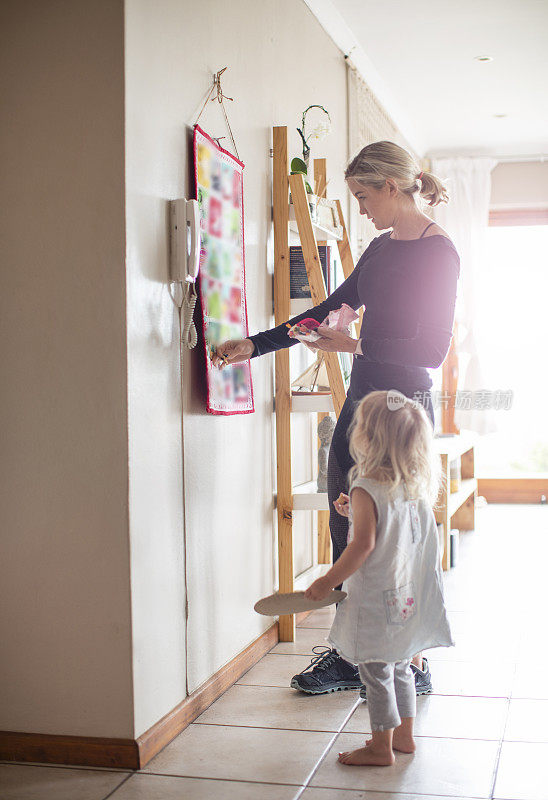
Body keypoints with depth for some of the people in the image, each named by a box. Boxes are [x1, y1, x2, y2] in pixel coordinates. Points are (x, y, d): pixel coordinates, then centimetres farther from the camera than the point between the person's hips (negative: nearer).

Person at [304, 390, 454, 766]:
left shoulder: (366, 488, -20)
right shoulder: (417, 483, 3)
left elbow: (364, 544, -24)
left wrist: (328, 581, -15)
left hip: (378, 600, -8)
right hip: (409, 595, 8)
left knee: (376, 672, 5)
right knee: (399, 665, 20)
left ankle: (381, 747, 15)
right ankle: (404, 735, 31)